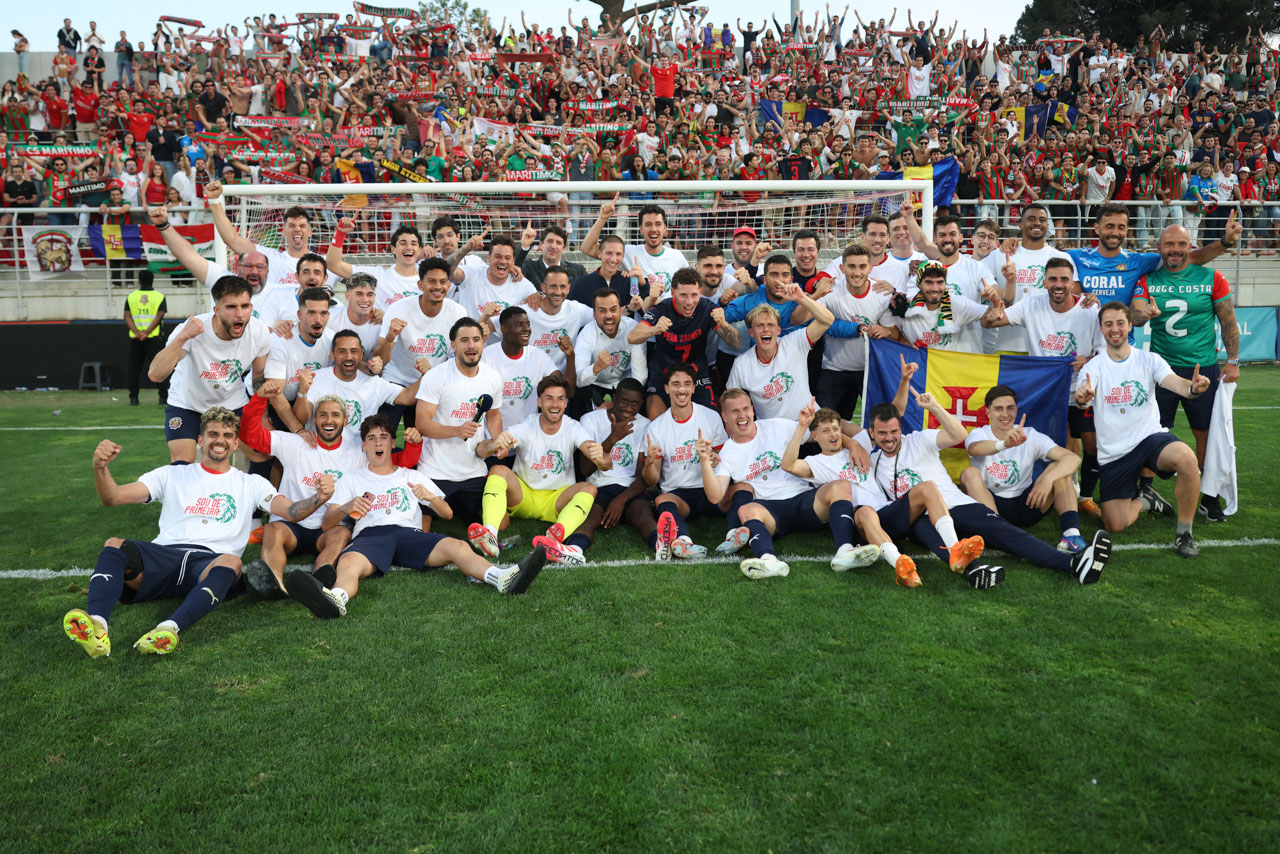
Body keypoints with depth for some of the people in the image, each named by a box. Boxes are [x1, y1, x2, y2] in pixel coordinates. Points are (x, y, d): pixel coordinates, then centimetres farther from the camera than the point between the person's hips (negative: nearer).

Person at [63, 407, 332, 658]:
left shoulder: (250, 484, 21)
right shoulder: (172, 475, 24)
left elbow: (291, 511, 6)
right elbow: (112, 498, 14)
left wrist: (318, 498, -18)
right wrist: (100, 467, -8)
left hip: (210, 563, -1)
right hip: (163, 555, 2)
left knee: (231, 562, -37)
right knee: (114, 545, -28)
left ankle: (170, 628, -57)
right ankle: (97, 626, -50)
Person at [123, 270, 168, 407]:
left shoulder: (131, 297, 9)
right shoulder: (159, 297, 2)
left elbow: (127, 317, -2)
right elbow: (159, 317, -9)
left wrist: (137, 333, -11)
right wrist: (146, 333, -13)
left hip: (135, 339, 2)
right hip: (154, 338, -2)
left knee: (134, 368, 8)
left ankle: (133, 398, 7)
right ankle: (164, 396, -6)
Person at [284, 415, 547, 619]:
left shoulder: (413, 477, 31)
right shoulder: (352, 479, 27)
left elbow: (447, 513, 24)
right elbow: (326, 524, 16)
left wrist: (429, 497, 1)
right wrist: (346, 508, -8)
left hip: (410, 533, 1)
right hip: (370, 535, -1)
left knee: (457, 546, -31)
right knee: (348, 561, -40)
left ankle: (503, 578, -56)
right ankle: (336, 599, -73)